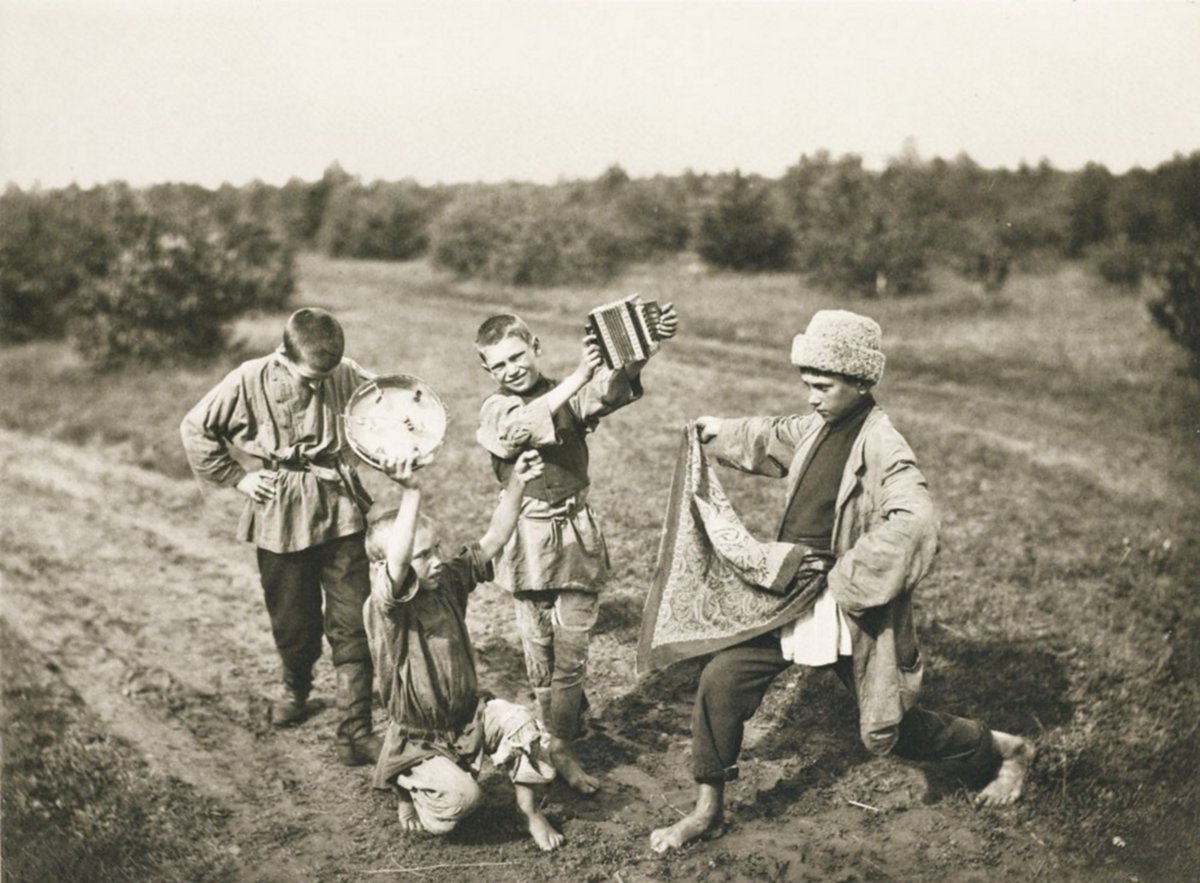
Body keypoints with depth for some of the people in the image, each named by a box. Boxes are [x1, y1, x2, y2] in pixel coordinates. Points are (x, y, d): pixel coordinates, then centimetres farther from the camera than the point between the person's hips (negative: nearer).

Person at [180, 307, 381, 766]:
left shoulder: (347, 376, -8)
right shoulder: (249, 381, -11)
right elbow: (195, 429, 0)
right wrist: (237, 477, -3)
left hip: (339, 508, 0)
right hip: (280, 515, 0)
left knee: (351, 622, -3)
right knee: (291, 618, 14)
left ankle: (355, 731, 4)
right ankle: (296, 687, 47)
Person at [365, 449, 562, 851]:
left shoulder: (449, 582, -4)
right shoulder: (383, 609, -23)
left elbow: (492, 541, -9)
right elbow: (396, 562, -44)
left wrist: (515, 485, -23)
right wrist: (411, 493, -52)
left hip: (469, 715, 5)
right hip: (418, 739, -5)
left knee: (519, 723, -22)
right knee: (459, 795, -25)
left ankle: (530, 808, 3)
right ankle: (408, 789, 10)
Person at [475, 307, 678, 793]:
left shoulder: (573, 395, 3)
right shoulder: (496, 410, 0)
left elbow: (614, 387, -18)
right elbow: (520, 428, -25)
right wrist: (576, 378, -35)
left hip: (578, 536, 1)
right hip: (530, 542, -1)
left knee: (571, 650, 2)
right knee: (539, 655, 8)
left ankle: (562, 748, 15)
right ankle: (549, 737, 24)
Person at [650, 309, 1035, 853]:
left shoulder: (882, 448, -21)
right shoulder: (818, 427, 4)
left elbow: (913, 524, -36)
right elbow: (772, 439, 28)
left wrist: (846, 579, -31)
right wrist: (719, 433, 33)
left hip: (845, 613, -7)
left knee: (889, 731, 7)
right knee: (721, 683, -1)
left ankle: (1007, 750, 33)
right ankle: (707, 811, 17)